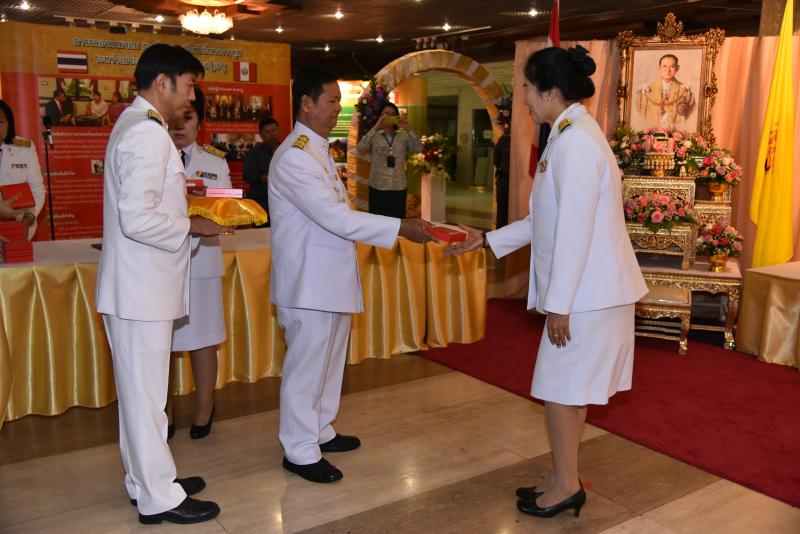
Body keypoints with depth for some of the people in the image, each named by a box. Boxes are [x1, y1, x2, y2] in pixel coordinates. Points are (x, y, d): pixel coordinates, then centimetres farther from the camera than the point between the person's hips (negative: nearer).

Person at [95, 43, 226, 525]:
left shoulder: (136, 126, 14)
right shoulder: (148, 135, -18)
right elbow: (137, 219, -26)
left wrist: (181, 204, 12)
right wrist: (190, 226, -13)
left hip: (139, 285, 10)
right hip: (141, 288, -10)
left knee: (141, 390, 18)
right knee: (146, 392, 1)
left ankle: (147, 479, 32)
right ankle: (159, 498, 15)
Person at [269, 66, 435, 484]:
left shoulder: (317, 150, 13)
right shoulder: (294, 157, -19)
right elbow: (335, 217, -24)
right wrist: (401, 228, -23)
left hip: (331, 278, 10)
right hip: (309, 281, -10)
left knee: (329, 360, 19)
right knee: (306, 367, 2)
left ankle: (320, 431, 35)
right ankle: (300, 451, 16)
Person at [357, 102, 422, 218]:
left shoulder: (403, 136, 7)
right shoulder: (374, 136, 2)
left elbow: (418, 148, -8)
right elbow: (361, 148, -16)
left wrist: (408, 129, -20)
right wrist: (375, 128, -25)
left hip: (399, 188, 2)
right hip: (378, 187, -2)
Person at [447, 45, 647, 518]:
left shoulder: (574, 141, -18)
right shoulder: (574, 135, 13)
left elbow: (575, 230, -22)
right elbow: (552, 220, 17)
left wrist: (558, 303, -18)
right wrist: (486, 240, 16)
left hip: (585, 291, -10)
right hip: (586, 288, 10)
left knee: (561, 386, 3)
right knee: (568, 388, 16)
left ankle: (566, 486, 19)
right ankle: (565, 480, 29)